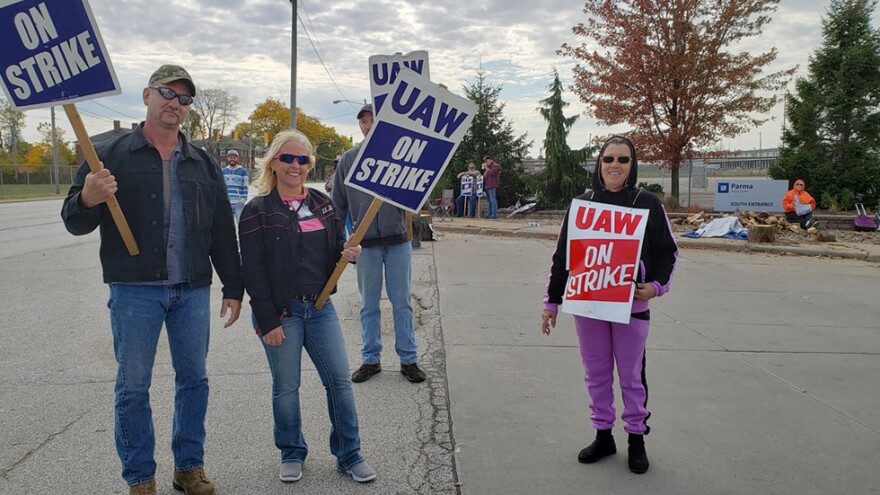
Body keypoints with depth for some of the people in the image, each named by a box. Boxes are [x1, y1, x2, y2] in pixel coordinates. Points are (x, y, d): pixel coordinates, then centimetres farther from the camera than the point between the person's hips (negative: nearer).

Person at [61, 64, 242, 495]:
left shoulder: (203, 164, 11)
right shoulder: (111, 156, 1)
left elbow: (222, 232, 12)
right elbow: (75, 223, -1)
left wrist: (233, 289, 8)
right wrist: (88, 199, -24)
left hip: (192, 290, 3)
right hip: (134, 290, -3)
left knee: (194, 379, 9)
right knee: (133, 386, 4)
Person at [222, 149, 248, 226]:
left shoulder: (243, 171, 3)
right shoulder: (223, 171, 11)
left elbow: (245, 187, 2)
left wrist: (243, 200, -7)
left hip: (239, 203, -3)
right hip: (226, 203, 3)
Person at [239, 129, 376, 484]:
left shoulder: (322, 204, 8)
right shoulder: (258, 211, -7)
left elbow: (334, 250, 18)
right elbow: (253, 271, -10)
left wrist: (348, 253, -7)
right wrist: (268, 321, -14)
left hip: (320, 307, 4)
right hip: (281, 311, -4)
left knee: (340, 380, 4)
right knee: (286, 387, 7)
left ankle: (349, 455, 19)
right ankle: (292, 455, 27)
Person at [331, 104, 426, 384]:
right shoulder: (349, 159, 7)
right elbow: (338, 203, 10)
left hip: (397, 239, -1)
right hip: (365, 242, 1)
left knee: (402, 302, 6)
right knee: (368, 305, 10)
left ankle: (408, 359, 17)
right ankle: (370, 359, 22)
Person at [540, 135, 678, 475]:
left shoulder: (648, 204, -2)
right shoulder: (583, 203, 3)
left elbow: (667, 252, 5)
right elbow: (562, 254, 7)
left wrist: (656, 285, -13)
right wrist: (551, 301, 7)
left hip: (631, 306, -2)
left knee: (631, 375, 7)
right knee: (596, 374, 11)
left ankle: (637, 439, 23)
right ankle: (603, 436, 25)